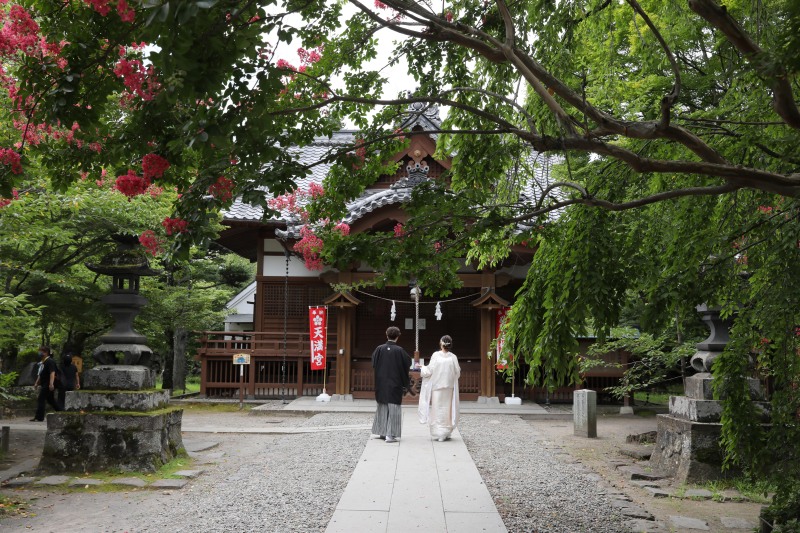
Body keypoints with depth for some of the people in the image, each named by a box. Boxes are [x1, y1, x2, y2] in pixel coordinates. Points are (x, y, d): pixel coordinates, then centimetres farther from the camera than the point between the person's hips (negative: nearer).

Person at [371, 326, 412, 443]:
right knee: (393, 408, 1)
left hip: (381, 384, 4)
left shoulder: (379, 349, -5)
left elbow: (373, 364, 3)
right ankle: (390, 434, -3)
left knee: (382, 407, 16)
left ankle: (382, 431, 21)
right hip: (395, 384, -3)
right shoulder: (399, 351, -12)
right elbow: (408, 363, -6)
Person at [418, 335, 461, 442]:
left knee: (437, 410, 5)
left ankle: (438, 433, 4)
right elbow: (457, 373, 1)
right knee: (447, 410, 12)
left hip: (437, 387, -2)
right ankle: (446, 433, 16)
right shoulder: (453, 357, -6)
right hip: (449, 388, 2)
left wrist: (422, 368, 12)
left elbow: (430, 371, -7)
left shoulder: (436, 355, -11)